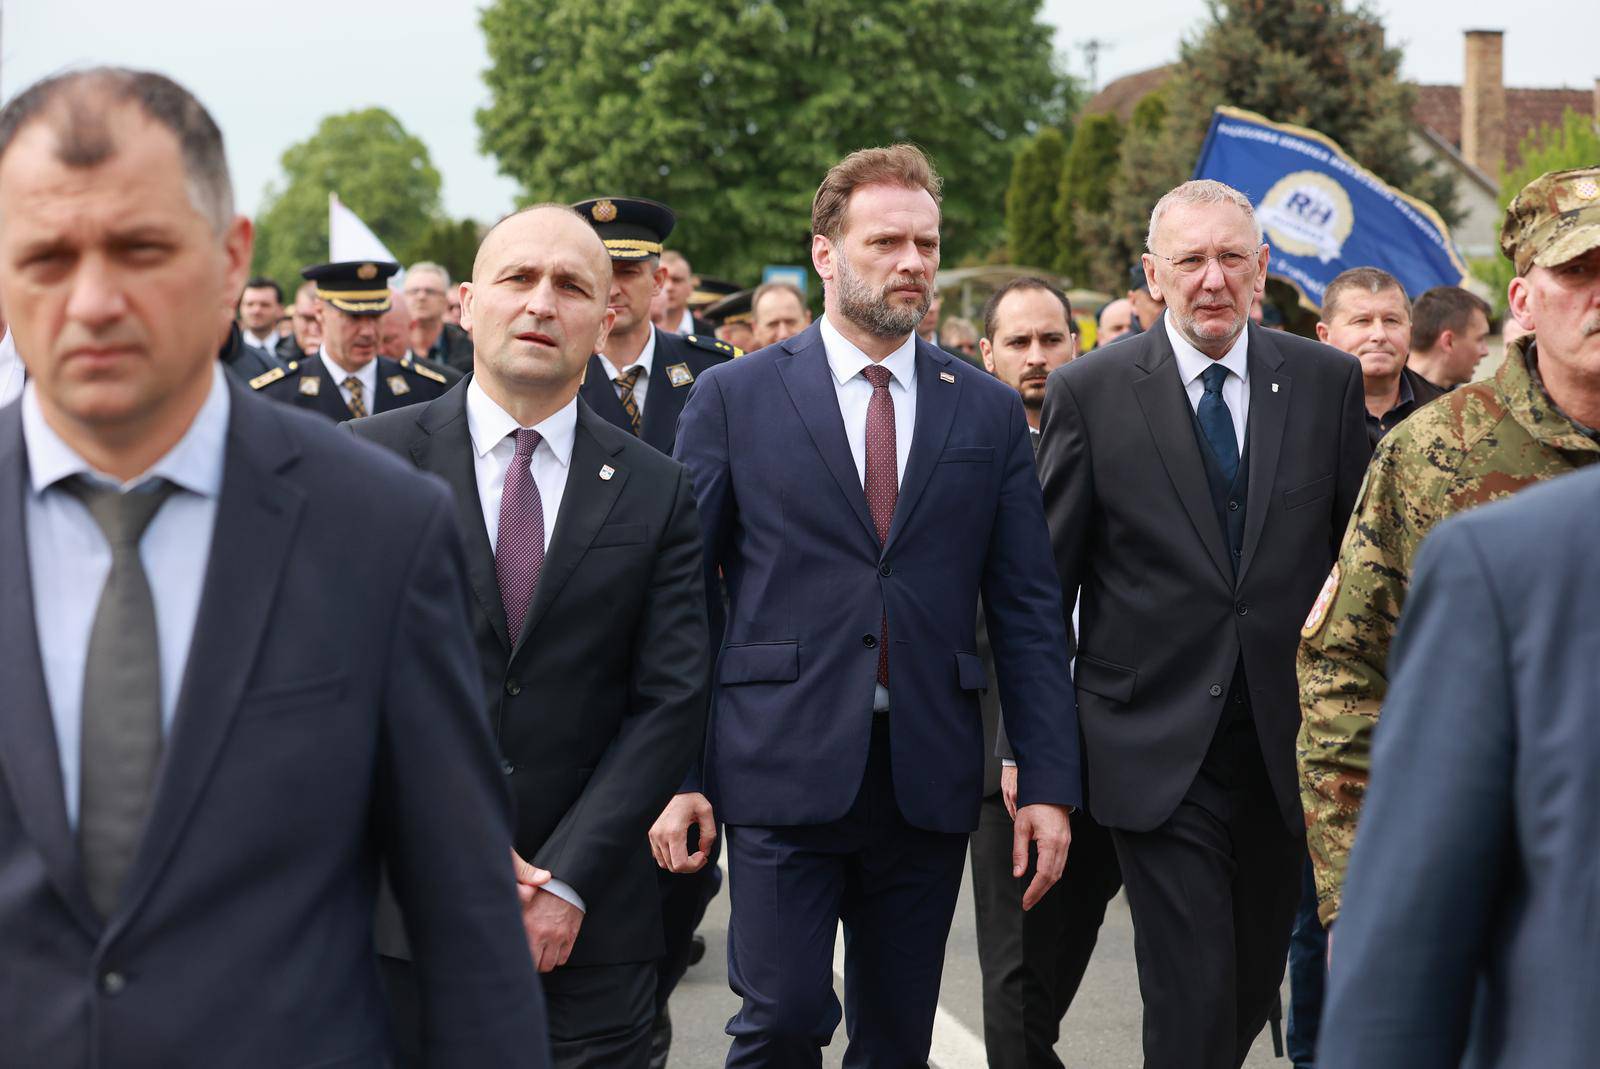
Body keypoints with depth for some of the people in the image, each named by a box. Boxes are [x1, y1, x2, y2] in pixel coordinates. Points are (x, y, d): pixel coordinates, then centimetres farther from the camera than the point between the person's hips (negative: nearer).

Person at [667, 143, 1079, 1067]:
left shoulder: (989, 411, 8)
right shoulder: (734, 398, 2)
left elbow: (1028, 608, 7)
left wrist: (1049, 783, 1)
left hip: (928, 776, 3)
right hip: (783, 772, -2)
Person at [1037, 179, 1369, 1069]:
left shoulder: (1328, 382, 3)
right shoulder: (1091, 391, -3)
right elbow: (1044, 580, 0)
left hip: (1286, 747, 3)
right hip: (1157, 751, -3)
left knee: (1252, 989, 15)